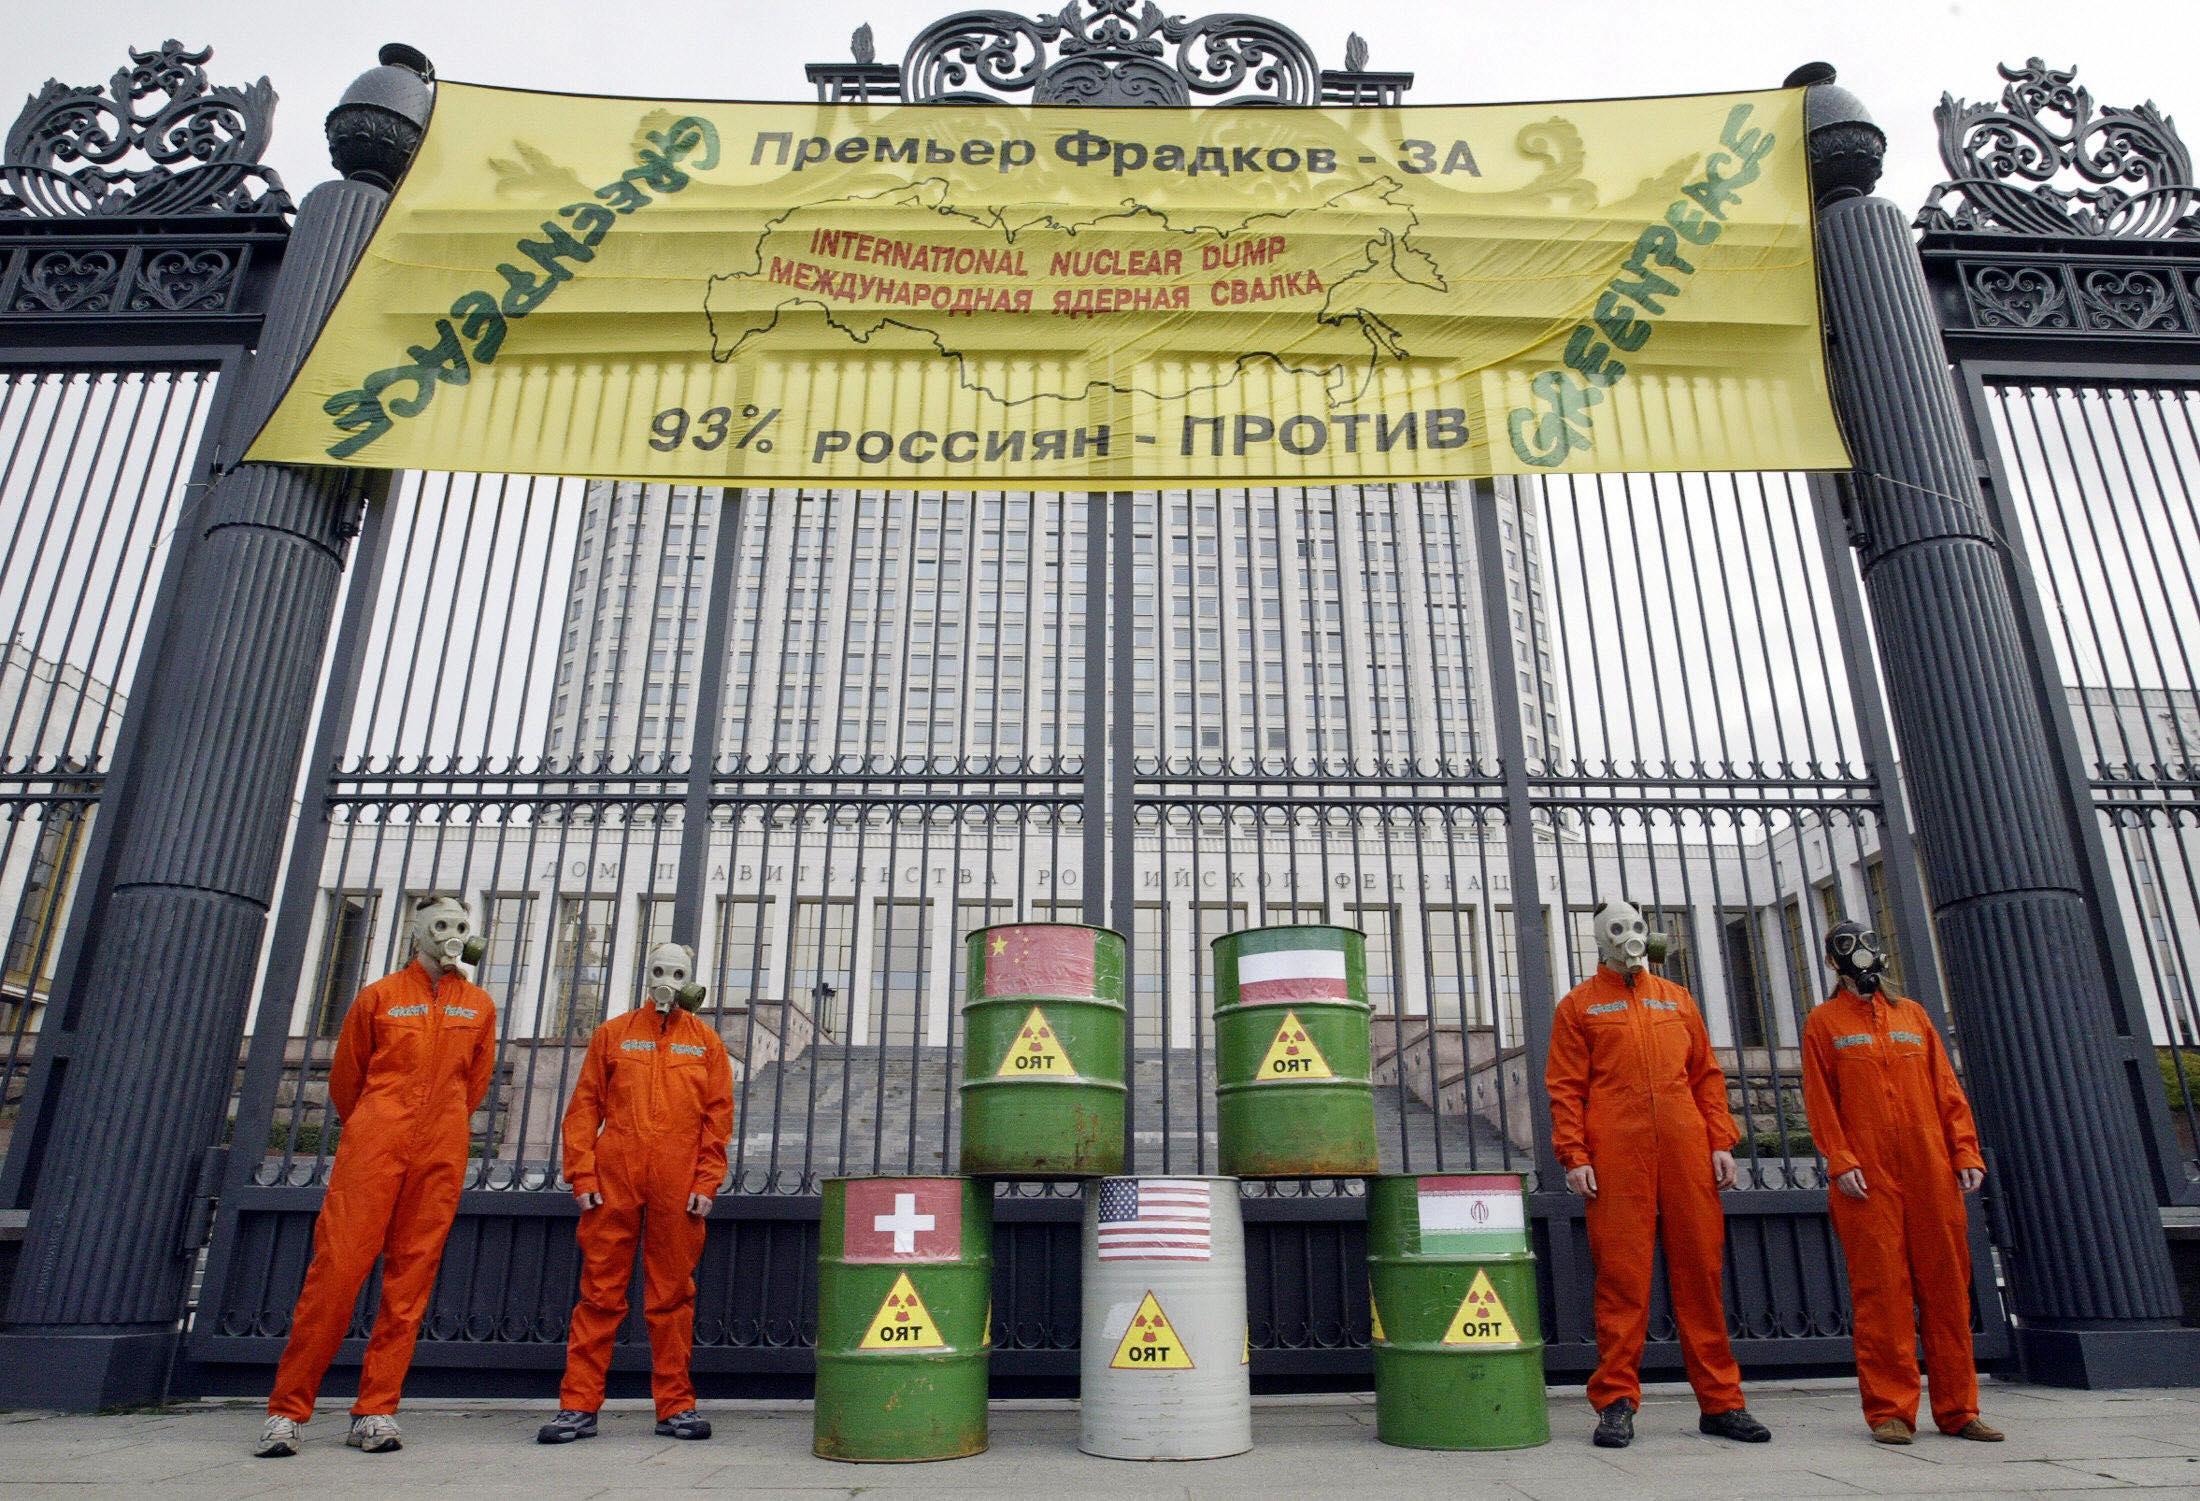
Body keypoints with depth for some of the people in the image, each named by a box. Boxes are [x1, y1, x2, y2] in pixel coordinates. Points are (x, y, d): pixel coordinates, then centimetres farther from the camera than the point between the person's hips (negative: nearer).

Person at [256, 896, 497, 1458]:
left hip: (441, 1156, 2)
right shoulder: (378, 996, 7)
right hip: (374, 1146, -2)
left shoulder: (480, 1005, 12)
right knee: (337, 1267, -7)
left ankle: (375, 1411, 8)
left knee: (412, 1274, 1)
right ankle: (287, 1411, 3)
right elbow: (345, 1076, 14)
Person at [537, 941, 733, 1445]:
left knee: (672, 1295, 4)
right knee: (600, 1292, 4)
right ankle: (579, 1406, 12)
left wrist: (706, 1183, -3)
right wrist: (582, 1175, -3)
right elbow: (585, 1106, 7)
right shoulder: (612, 1034, 10)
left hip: (677, 1189, 0)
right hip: (613, 1182, 0)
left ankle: (675, 1406, 12)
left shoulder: (705, 1041, 10)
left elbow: (718, 1115, 6)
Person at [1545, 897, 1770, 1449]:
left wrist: (1721, 1142, 5)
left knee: (1701, 1271, 6)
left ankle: (1720, 1402, 16)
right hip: (1616, 1159, -3)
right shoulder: (1579, 1005, 8)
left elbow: (1706, 1074, 16)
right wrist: (1574, 1156, -8)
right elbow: (1565, 1087, 1)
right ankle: (1616, 1403, 5)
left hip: (1686, 1154, 3)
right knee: (1621, 1278, -2)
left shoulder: (1677, 999, 19)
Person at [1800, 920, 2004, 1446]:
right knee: (1881, 1288, -4)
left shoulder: (1913, 1015, 17)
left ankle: (1957, 1408, 15)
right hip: (1867, 1178, -3)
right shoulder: (1824, 1022, 7)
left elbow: (1947, 1089, 13)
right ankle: (1889, 1410, 2)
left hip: (1931, 1172, 4)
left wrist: (1966, 1153, 2)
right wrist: (1840, 1160, -11)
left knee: (1947, 1287, 5)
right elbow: (1820, 1099, 0)